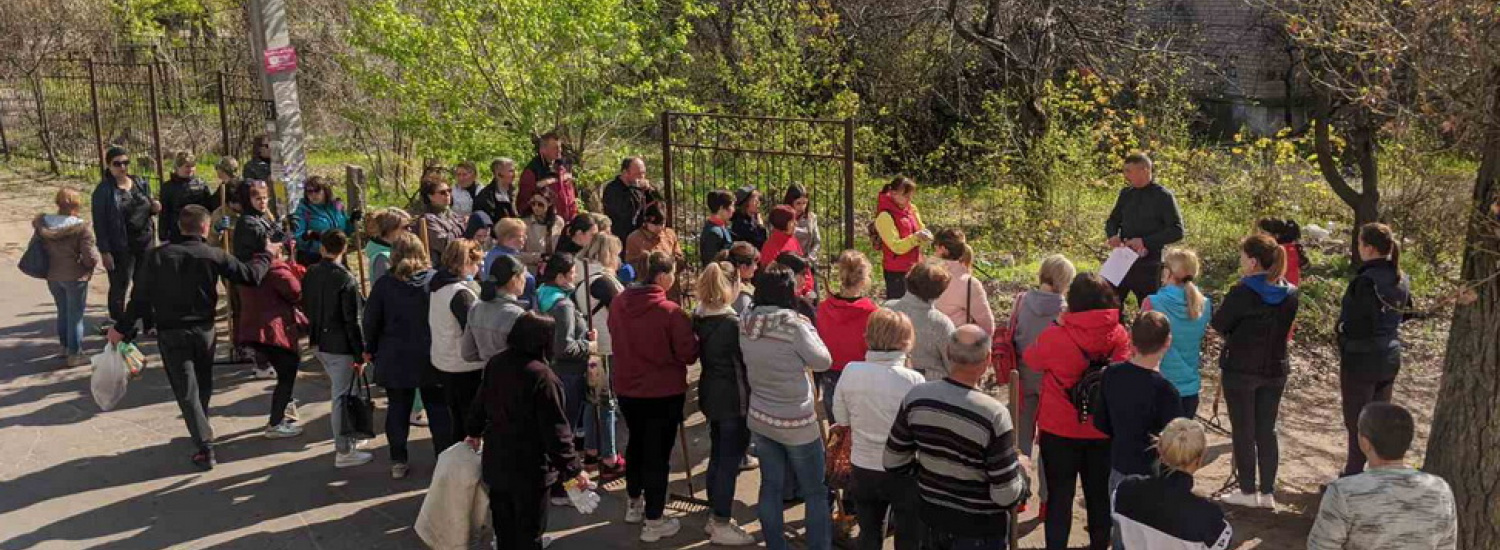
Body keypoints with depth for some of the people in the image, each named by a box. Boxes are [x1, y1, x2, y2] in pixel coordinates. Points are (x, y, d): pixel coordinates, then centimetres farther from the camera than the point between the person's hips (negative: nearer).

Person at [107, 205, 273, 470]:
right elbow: (251, 276, -3)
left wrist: (122, 328, 2)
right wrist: (266, 254, 15)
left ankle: (204, 445, -6)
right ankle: (202, 429, 40)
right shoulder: (213, 256, -8)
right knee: (203, 384, 23)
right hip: (204, 330, 1)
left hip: (171, 334, -1)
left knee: (187, 390, 1)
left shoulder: (157, 256, -8)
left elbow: (141, 297, -8)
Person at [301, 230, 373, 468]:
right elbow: (352, 321, -18)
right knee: (341, 396, -1)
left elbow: (306, 306, 13)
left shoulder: (311, 273, 3)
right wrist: (361, 355, -11)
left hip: (318, 342, 7)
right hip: (340, 346, -7)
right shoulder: (346, 279, -18)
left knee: (338, 390, 23)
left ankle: (346, 437, 34)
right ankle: (343, 452, 6)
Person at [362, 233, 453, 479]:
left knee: (397, 410, 11)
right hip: (431, 357, -1)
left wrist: (370, 350, 13)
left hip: (394, 358, 1)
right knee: (439, 409, 9)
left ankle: (398, 462, 15)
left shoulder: (384, 283, -5)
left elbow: (371, 320, -1)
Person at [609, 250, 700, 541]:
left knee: (636, 443, 25)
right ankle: (653, 522, 13)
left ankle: (634, 504, 40)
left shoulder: (618, 303, -4)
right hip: (664, 392, -6)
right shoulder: (670, 311, -23)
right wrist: (693, 337, 3)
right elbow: (689, 354, -16)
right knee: (658, 453, 5)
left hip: (627, 389, 6)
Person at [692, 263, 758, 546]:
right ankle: (721, 527, 9)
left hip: (711, 395, 8)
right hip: (734, 400, -8)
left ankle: (716, 517, 29)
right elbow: (745, 362, -15)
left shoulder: (699, 317, 3)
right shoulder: (732, 323, -21)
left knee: (717, 457, 18)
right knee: (729, 461, 1)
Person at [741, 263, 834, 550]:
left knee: (771, 486, 15)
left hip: (760, 418, 5)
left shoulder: (746, 324, -5)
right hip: (796, 423, -5)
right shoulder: (793, 325, -22)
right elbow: (823, 361, -13)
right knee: (815, 492, 10)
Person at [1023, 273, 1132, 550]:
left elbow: (1031, 358, 1)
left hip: (1059, 430, -3)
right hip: (1103, 431, 3)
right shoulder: (1120, 335, -9)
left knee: (1059, 496, 9)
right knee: (1100, 495, 16)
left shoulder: (1055, 337, -18)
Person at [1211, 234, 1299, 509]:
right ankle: (1268, 493, 18)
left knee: (1243, 432, 6)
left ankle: (1248, 492, 13)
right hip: (1275, 369, 6)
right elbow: (1285, 327, 11)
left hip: (1241, 369, -5)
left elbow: (1219, 324, -10)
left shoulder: (1242, 293, -19)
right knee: (1267, 431, 13)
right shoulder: (1290, 293, 0)